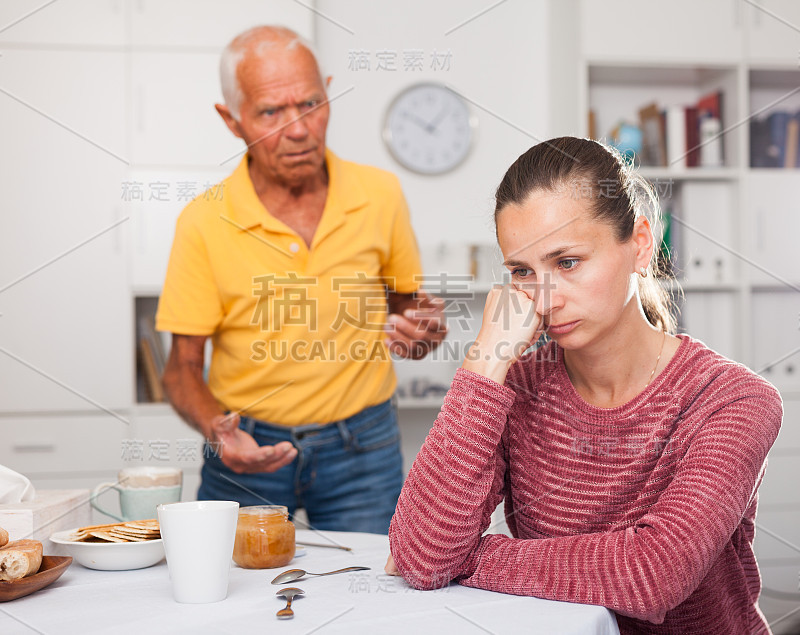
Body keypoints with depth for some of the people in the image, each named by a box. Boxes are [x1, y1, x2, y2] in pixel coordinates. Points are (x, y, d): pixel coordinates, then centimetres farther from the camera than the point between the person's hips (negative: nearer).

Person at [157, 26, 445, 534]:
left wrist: (422, 332, -14)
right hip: (248, 449, -1)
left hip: (361, 448, 1)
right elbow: (184, 366, -5)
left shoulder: (381, 195, -5)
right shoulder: (203, 223, -11)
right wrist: (216, 429, -25)